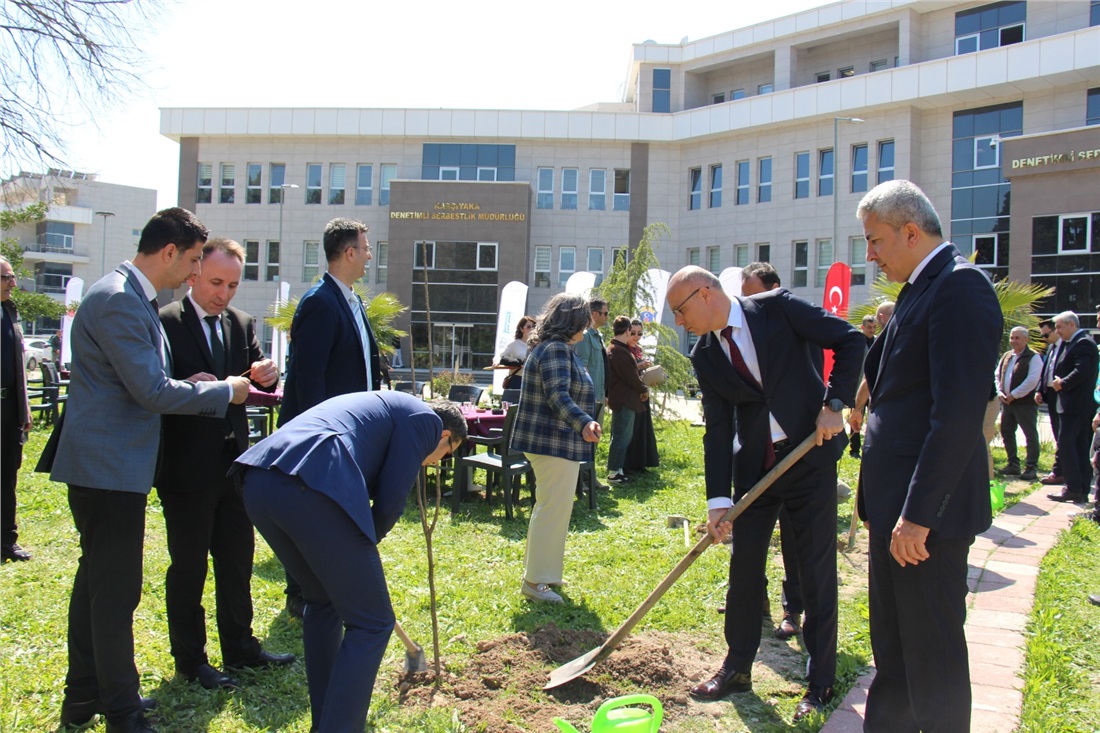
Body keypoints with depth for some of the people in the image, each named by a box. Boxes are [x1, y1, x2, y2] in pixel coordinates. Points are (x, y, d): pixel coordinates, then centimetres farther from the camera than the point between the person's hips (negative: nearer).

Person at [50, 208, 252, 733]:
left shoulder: (132, 298, 14)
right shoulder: (118, 300, -19)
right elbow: (151, 390, -21)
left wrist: (204, 391, 10)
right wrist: (223, 391, -10)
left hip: (106, 466, 11)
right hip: (109, 467, -11)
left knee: (96, 581, 19)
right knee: (117, 590, -1)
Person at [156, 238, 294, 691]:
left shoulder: (242, 325, 9)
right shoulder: (164, 323, -9)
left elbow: (259, 387, 5)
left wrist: (266, 376, -17)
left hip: (233, 462, 6)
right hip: (187, 467, -6)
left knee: (237, 559, 15)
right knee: (188, 565, 6)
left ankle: (240, 647, 29)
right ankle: (190, 661, 20)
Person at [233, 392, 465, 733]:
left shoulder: (385, 405, 35)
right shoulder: (425, 419, 11)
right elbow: (389, 503, 4)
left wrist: (356, 545, 46)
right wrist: (364, 544, 23)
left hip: (257, 481, 10)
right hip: (310, 488, -9)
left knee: (322, 600, 28)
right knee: (371, 624, 5)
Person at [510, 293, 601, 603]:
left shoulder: (552, 348, 16)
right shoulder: (556, 350, -18)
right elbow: (558, 395, -31)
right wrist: (584, 423, -45)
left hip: (550, 442, 12)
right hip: (556, 444, -12)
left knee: (549, 507, 20)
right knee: (554, 509, -6)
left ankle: (539, 570, 32)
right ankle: (535, 580, 0)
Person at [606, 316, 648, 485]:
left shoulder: (614, 349, 15)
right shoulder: (619, 351, -20)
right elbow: (631, 377, -19)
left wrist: (640, 389, 7)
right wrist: (644, 389, -4)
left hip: (625, 399, 11)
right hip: (623, 400, -11)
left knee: (625, 436, 17)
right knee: (621, 436, -4)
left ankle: (617, 469, 23)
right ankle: (613, 473, 2)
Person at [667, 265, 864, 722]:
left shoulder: (778, 307, -9)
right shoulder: (705, 355, 1)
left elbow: (850, 341, -7)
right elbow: (717, 428, -2)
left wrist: (834, 403, -15)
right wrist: (717, 499, -8)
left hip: (811, 455, -4)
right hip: (753, 466, 4)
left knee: (817, 571, 3)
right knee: (743, 568, 9)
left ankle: (821, 684, 17)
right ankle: (738, 668, 27)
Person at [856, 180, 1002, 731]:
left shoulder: (960, 286, -16)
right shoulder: (920, 289, 15)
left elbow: (958, 413, -24)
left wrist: (918, 514, -23)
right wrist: (878, 501, 18)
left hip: (928, 510, -10)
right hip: (896, 505, 10)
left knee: (932, 654, 3)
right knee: (891, 650, 20)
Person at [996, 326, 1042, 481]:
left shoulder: (1033, 358, -8)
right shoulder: (1006, 356, 13)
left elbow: (1032, 381, -17)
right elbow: (997, 375, 16)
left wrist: (1013, 395, -16)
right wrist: (999, 392, -1)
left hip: (1026, 403, -8)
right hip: (1007, 402, 8)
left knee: (1031, 435, -3)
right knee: (1006, 433, 12)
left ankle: (1031, 467, 1)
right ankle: (1013, 465, 22)